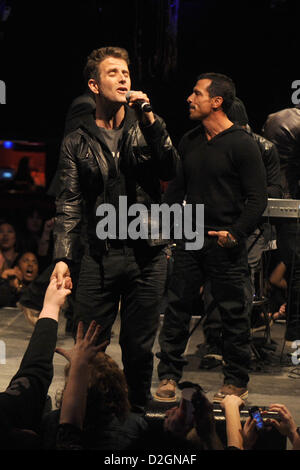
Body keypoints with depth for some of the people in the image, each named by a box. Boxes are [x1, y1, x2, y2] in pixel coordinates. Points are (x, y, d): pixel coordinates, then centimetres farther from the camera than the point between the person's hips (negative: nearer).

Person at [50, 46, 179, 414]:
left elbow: (171, 171, -8)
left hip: (147, 256, 0)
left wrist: (151, 121, -15)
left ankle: (136, 414, 25)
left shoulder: (146, 128, 8)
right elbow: (68, 205, 3)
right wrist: (62, 257, -7)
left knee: (138, 346, 9)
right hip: (99, 256, 0)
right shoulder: (76, 143, 6)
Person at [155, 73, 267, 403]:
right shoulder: (189, 142, 12)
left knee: (233, 314, 4)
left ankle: (236, 382, 17)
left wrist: (235, 233, -19)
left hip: (225, 243, -5)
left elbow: (257, 198, -9)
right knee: (176, 306, 6)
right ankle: (169, 376, 16)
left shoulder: (242, 144, -7)